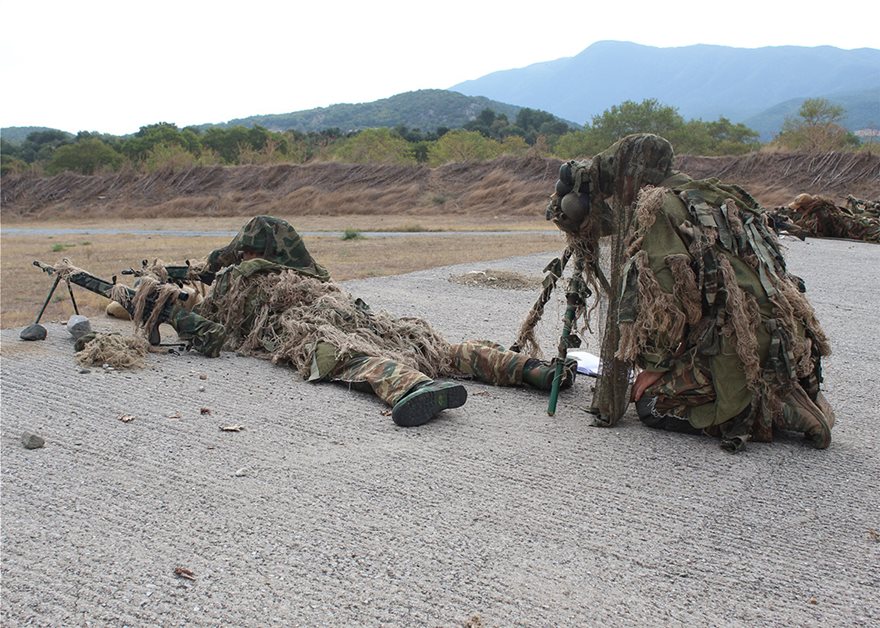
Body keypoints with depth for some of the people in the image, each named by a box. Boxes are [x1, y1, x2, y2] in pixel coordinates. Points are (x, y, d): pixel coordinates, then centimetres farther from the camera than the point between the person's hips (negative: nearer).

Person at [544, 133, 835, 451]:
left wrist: (654, 366, -4)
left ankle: (769, 409, -6)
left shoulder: (655, 209, -8)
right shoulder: (697, 194, 20)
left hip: (744, 346, -9)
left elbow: (667, 303, -14)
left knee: (653, 403, -1)